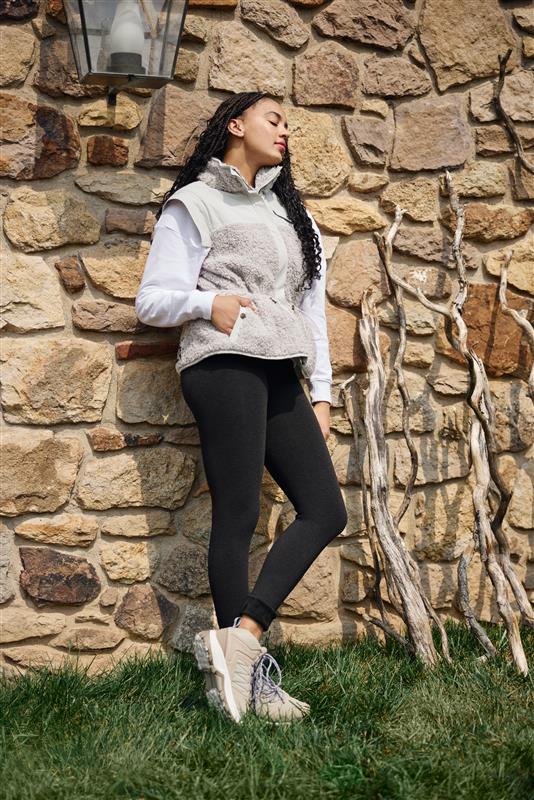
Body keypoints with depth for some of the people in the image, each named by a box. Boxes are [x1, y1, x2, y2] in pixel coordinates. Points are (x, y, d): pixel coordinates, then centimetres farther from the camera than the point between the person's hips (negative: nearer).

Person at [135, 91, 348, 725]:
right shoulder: (194, 203, 8)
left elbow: (311, 307, 24)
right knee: (237, 517, -11)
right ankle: (252, 673, -7)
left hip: (280, 377, 7)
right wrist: (209, 303, -16)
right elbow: (151, 299, 2)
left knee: (325, 510, -6)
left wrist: (321, 393, 15)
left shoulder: (289, 213, 27)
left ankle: (238, 640, -11)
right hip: (225, 365, -7)